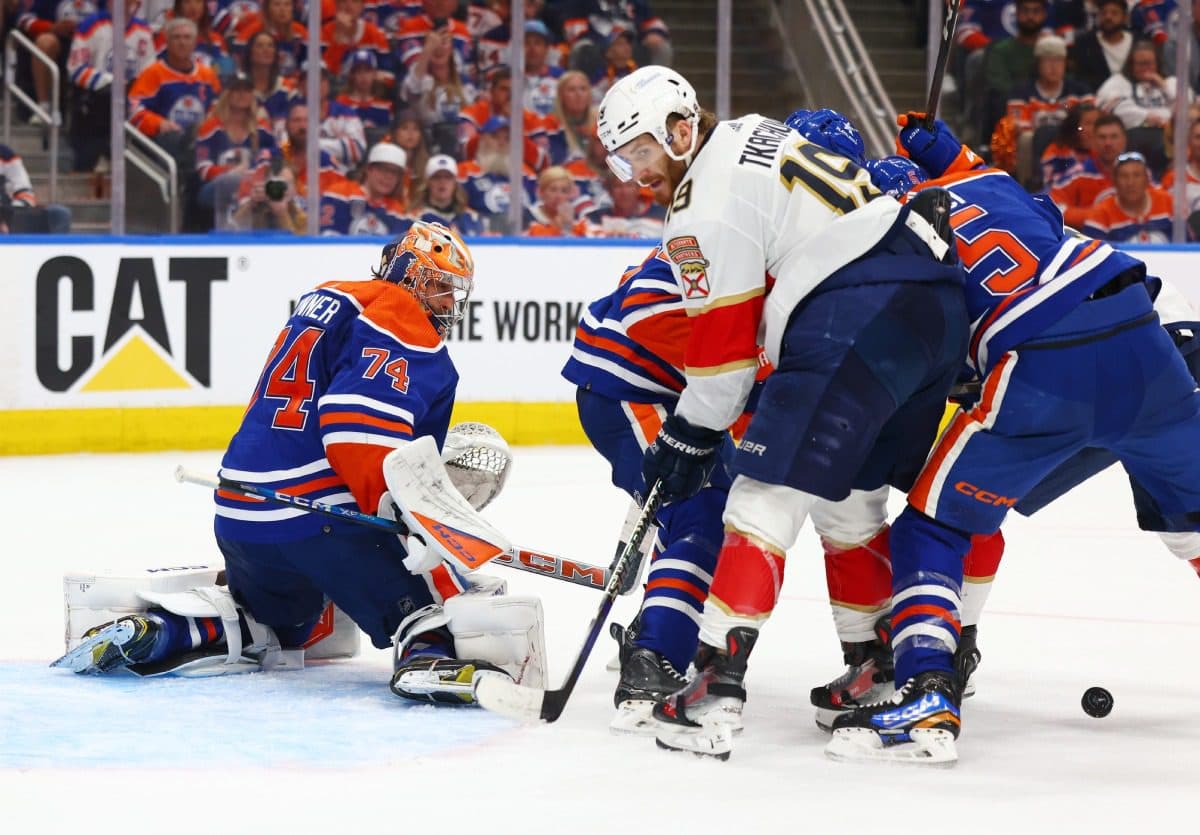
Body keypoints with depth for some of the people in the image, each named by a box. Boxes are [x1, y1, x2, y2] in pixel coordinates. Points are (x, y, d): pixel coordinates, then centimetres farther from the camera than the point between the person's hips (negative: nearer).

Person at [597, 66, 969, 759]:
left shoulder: (707, 202, -6)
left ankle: (719, 682, -20)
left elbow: (724, 340, -5)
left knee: (768, 496, -11)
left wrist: (689, 437, 5)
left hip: (858, 322, -10)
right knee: (852, 495, 22)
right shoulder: (754, 135, 21)